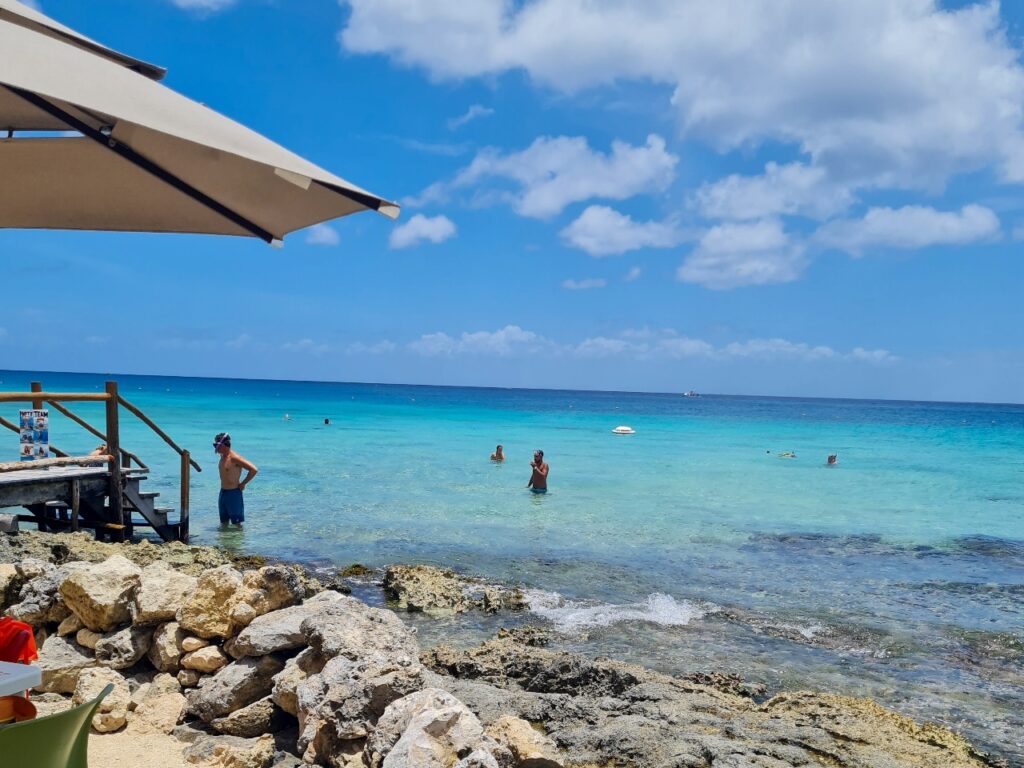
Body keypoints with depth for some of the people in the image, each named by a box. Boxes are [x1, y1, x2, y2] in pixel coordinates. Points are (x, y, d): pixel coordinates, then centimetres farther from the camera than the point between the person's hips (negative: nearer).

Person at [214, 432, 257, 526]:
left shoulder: (234, 458, -18)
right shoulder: (222, 457, 8)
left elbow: (253, 470, -23)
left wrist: (243, 484, -14)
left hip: (233, 493, -8)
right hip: (222, 493, 8)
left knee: (236, 523, -2)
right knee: (224, 522, 14)